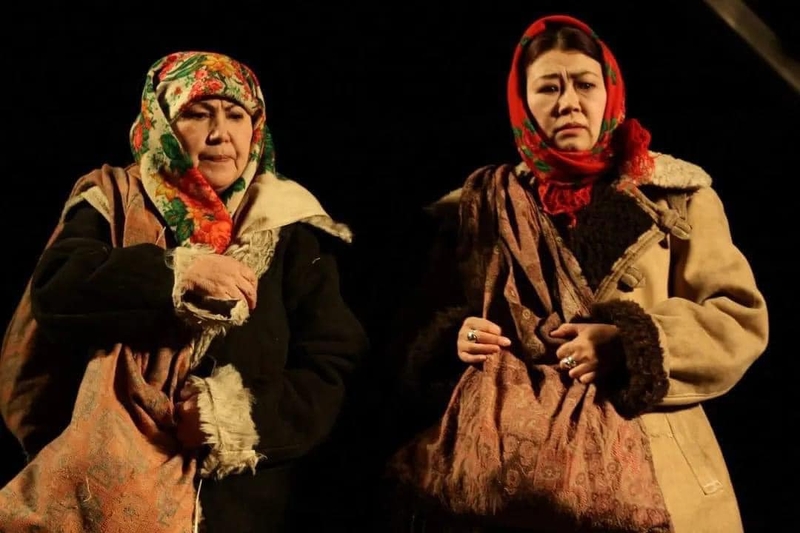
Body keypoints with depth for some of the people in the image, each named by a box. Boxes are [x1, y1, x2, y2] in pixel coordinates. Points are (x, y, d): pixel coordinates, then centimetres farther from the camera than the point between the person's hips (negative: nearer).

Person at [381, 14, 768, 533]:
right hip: (506, 466, 1)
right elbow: (423, 329, 13)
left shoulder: (675, 196, 5)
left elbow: (741, 317, -1)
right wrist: (453, 339, -10)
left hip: (644, 470, -1)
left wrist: (632, 345, -15)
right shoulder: (479, 206, 11)